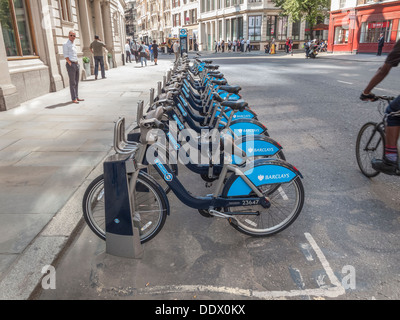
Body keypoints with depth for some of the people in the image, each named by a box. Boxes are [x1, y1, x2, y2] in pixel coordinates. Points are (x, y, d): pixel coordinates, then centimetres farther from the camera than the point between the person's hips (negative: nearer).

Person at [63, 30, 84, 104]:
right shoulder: (66, 44, -5)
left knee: (76, 82, 11)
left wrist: (77, 64, 11)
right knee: (72, 82, -6)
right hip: (71, 64, -8)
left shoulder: (73, 45, 18)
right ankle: (73, 99, -4)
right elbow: (66, 56, -11)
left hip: (76, 64, 8)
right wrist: (71, 64, -16)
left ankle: (76, 97, 18)